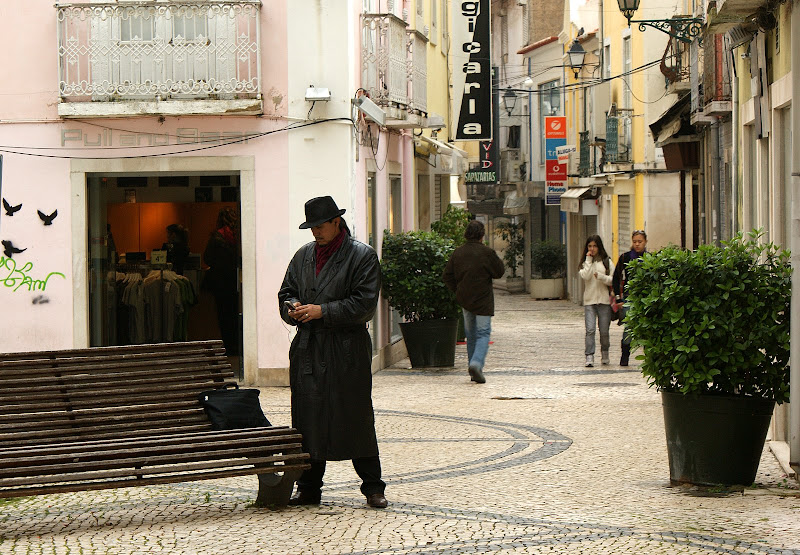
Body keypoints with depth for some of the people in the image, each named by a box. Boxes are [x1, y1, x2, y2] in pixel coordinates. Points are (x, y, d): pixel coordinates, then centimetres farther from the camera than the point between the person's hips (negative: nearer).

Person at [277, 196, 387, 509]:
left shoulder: (362, 256, -3)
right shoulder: (303, 256, 16)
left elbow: (365, 303, -11)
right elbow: (286, 292, 21)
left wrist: (322, 311, -16)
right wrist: (292, 307, -3)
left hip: (347, 352, -5)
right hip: (307, 350, 5)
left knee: (356, 420, -2)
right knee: (307, 419, 5)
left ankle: (373, 488, 7)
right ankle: (308, 489, 13)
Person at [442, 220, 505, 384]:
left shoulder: (457, 253, 2)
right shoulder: (487, 252, -11)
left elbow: (447, 276, 5)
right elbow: (499, 272, -3)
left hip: (464, 299, 5)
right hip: (483, 300, -4)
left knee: (471, 334, 15)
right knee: (483, 333, -2)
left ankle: (473, 370, 17)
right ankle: (477, 363, -24)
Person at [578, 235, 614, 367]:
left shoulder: (607, 262, 7)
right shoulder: (585, 262, 10)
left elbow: (612, 280, 0)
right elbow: (585, 276, -9)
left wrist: (600, 276, -14)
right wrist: (589, 261, -5)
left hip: (604, 300, 0)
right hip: (589, 300, 0)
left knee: (604, 330, 3)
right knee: (590, 330, -12)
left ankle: (605, 354, 24)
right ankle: (589, 357, -13)